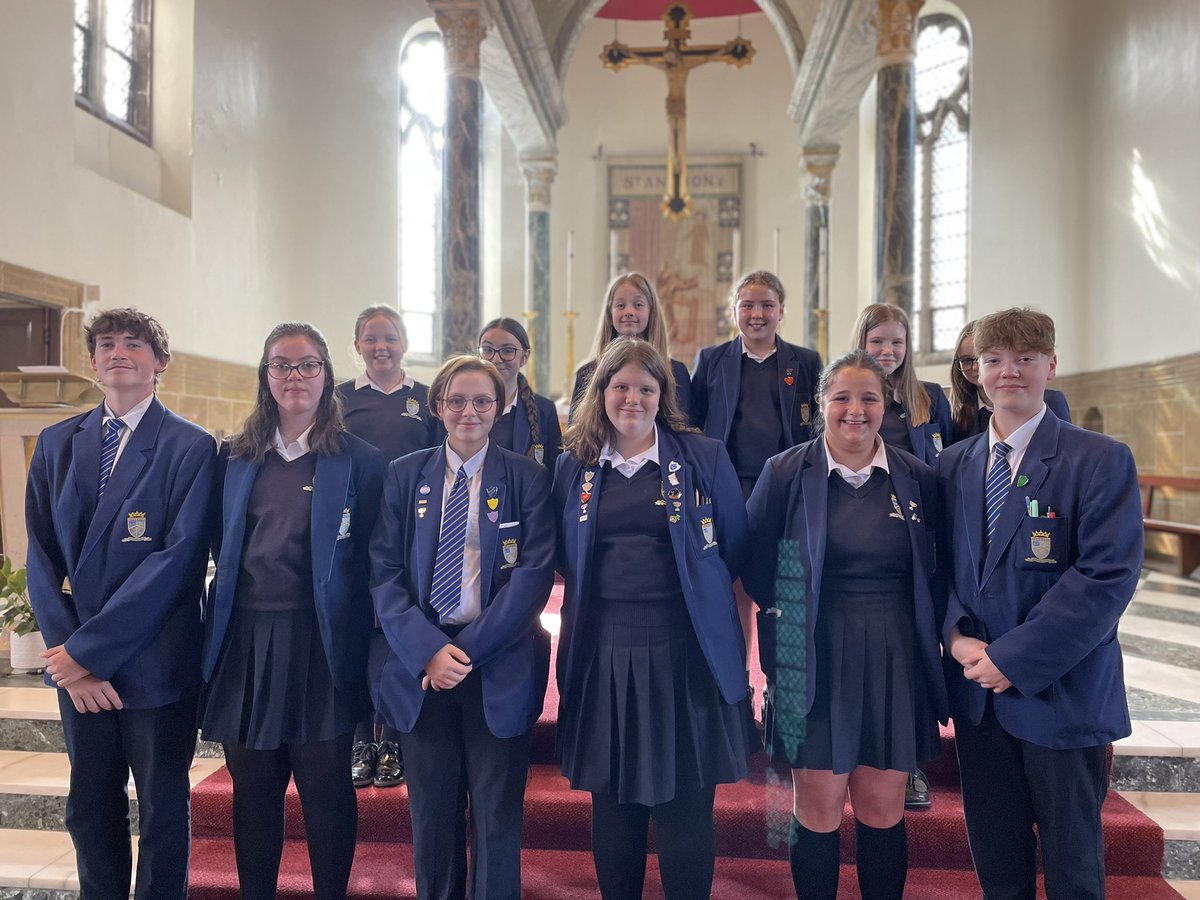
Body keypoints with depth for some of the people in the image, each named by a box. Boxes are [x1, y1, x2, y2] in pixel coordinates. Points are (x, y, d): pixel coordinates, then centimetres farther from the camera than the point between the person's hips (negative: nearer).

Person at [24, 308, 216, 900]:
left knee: (163, 808, 11)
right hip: (76, 660, 5)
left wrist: (90, 648, -16)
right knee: (89, 806, 17)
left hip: (154, 664, -4)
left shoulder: (191, 448, -9)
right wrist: (65, 650, -8)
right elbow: (41, 557, 4)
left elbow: (179, 559, -16)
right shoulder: (56, 444, 7)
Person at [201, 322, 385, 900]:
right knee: (252, 787, 14)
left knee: (326, 788, 6)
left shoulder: (359, 460, -1)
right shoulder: (236, 457, 11)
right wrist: (219, 630, 9)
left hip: (319, 645, -3)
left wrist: (364, 650, -6)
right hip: (245, 641, 4)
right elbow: (222, 549, 15)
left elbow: (369, 560, -3)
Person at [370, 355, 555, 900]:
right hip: (420, 663, 2)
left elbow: (533, 574, -7)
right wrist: (428, 650, -13)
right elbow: (384, 572, 0)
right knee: (431, 814, 12)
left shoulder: (528, 480, 1)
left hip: (500, 670, -1)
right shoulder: (404, 476, 6)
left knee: (497, 818, 8)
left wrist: (469, 650, -14)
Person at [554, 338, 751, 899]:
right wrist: (605, 592, 8)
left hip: (685, 652, -2)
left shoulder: (704, 458, 2)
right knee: (611, 801, 12)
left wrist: (691, 596, 4)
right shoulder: (575, 467, 8)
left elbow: (734, 548, 6)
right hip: (602, 653, 2)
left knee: (685, 805, 6)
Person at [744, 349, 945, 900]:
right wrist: (795, 617, 2)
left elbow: (931, 572, 11)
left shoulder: (917, 477, 3)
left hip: (894, 662, 2)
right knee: (818, 807, 6)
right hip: (815, 661, -1)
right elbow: (755, 566, 4)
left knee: (883, 807, 11)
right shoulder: (786, 472, -2)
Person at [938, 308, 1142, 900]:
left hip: (1061, 691, -4)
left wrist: (1015, 658, -18)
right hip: (978, 694, 4)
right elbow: (942, 563, 9)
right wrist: (956, 634, -10)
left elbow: (1109, 576, -16)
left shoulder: (1102, 461, -8)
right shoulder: (954, 465, 7)